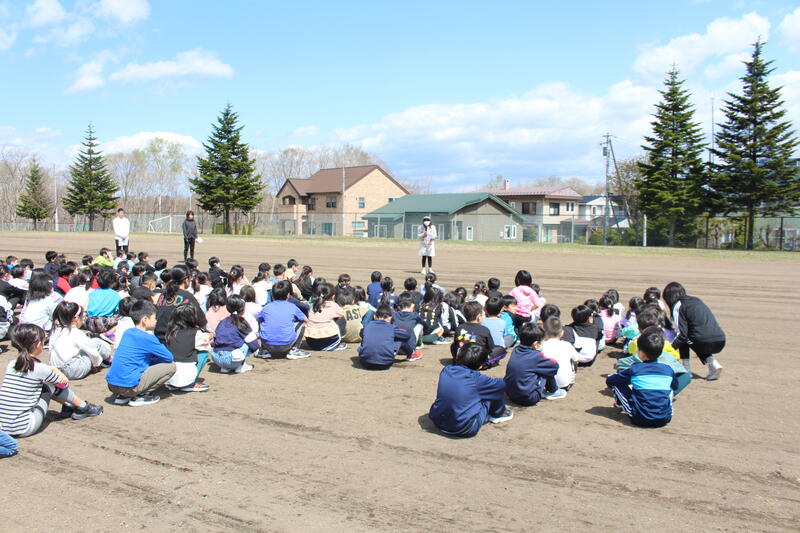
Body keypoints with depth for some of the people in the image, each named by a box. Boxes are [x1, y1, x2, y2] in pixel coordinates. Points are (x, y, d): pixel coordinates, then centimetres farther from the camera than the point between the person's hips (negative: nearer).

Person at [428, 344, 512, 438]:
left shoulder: (445, 371, -2)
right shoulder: (477, 379, -13)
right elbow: (501, 384, 3)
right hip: (465, 431, -5)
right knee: (492, 391, 6)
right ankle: (497, 414, 30)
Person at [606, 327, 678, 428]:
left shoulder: (634, 369, -7)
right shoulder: (668, 370, 1)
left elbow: (609, 380, 5)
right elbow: (675, 386, 24)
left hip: (641, 420, -3)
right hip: (665, 419, 4)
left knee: (614, 382, 7)